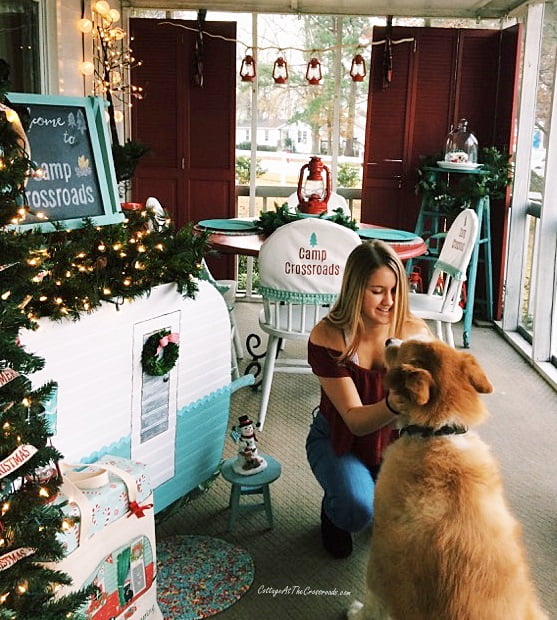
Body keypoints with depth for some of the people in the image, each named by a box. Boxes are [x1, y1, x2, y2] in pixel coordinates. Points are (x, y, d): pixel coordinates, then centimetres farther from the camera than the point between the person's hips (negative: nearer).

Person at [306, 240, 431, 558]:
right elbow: (355, 420, -27)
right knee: (357, 509, -31)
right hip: (339, 440, -2)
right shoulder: (327, 338, -23)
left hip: (396, 440, 3)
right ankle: (334, 512, 8)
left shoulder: (415, 331, -16)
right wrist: (393, 405, -48)